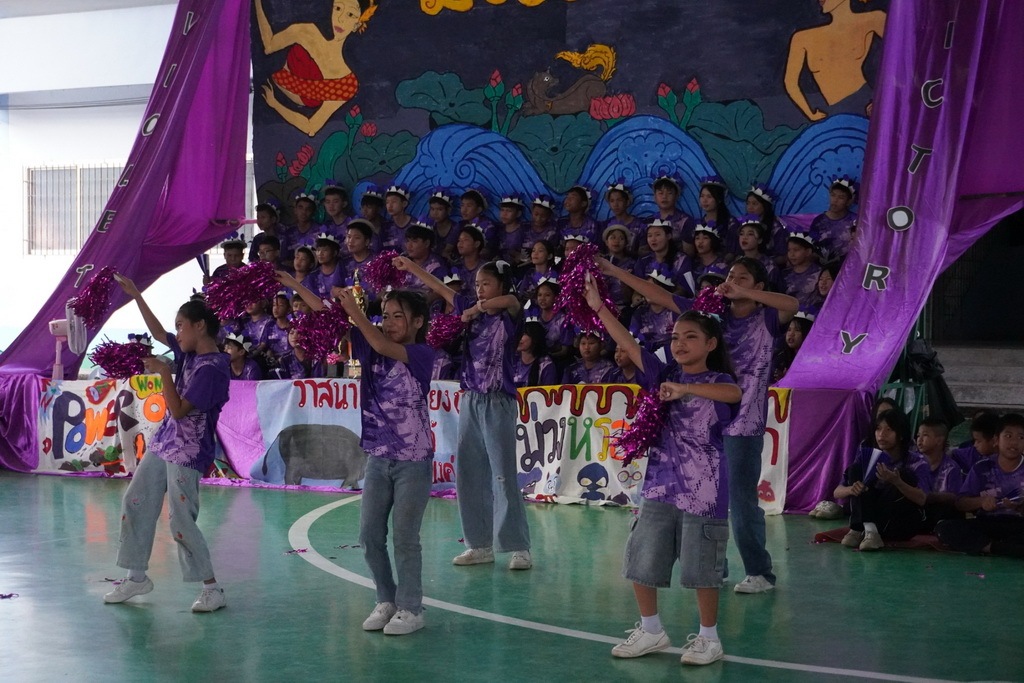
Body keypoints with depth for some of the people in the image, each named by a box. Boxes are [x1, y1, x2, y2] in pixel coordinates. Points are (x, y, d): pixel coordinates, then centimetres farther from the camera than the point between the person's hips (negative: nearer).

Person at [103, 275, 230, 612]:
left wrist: (164, 373, -20)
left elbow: (180, 410, -22)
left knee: (181, 522, -11)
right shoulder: (188, 353, 6)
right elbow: (158, 333, 23)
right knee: (135, 505, 12)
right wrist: (136, 296, 22)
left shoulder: (213, 368, -20)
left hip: (187, 454, -9)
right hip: (162, 445, 9)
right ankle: (137, 577, 24)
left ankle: (212, 589, -1)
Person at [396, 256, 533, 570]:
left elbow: (509, 300, -29)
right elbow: (439, 287, 18)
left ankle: (519, 548, -4)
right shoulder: (472, 310, 11)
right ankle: (481, 544, 16)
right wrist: (409, 266, 19)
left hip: (498, 403, -6)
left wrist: (477, 309, -27)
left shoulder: (508, 313, -5)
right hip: (471, 400, 7)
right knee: (468, 474, 7)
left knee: (503, 475, -8)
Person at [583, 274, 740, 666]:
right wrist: (599, 307, -9)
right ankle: (651, 630, 25)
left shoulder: (718, 380, -3)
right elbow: (628, 344, 1)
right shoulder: (665, 375, 10)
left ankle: (709, 638, 16)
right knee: (640, 562, 8)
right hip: (659, 486, 5)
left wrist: (684, 389, -38)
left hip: (703, 490, -5)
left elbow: (734, 394, -27)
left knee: (702, 567, 0)